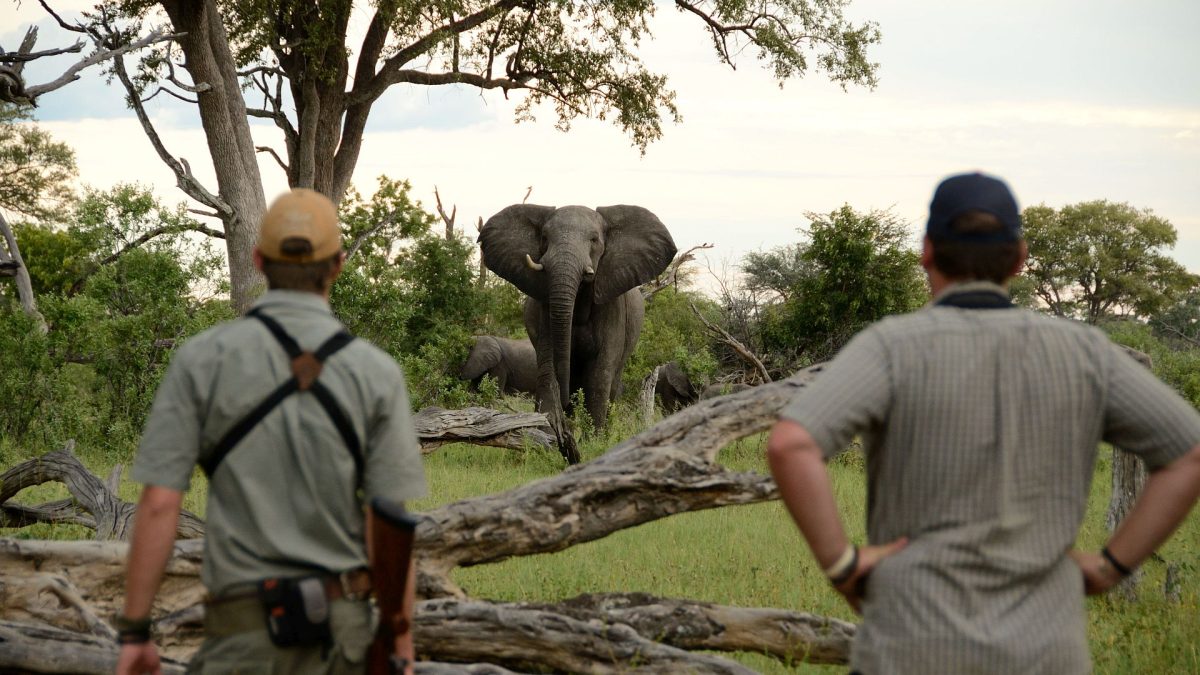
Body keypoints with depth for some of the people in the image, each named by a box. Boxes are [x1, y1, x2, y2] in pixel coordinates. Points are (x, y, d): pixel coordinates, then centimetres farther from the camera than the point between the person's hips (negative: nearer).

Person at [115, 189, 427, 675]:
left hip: (245, 633, -2)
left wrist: (133, 634, -1)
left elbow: (158, 505, -8)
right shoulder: (378, 374, -4)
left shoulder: (200, 360, -6)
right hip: (344, 628, 2)